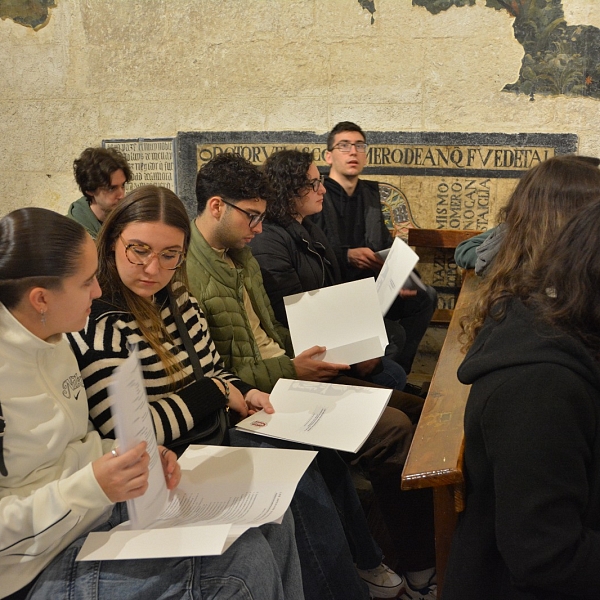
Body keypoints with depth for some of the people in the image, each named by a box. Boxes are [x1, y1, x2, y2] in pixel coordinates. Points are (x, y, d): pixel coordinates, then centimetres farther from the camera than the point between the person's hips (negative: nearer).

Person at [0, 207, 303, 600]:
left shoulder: (52, 339, 6)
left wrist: (134, 460, -2)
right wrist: (88, 487, -27)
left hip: (106, 504, 8)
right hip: (45, 563, -8)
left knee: (271, 524, -1)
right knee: (244, 564, -20)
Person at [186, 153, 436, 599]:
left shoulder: (240, 254, 13)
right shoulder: (186, 273, -17)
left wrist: (312, 344, 7)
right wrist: (290, 370, -17)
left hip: (288, 371, 10)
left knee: (413, 410, 0)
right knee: (392, 430, -20)